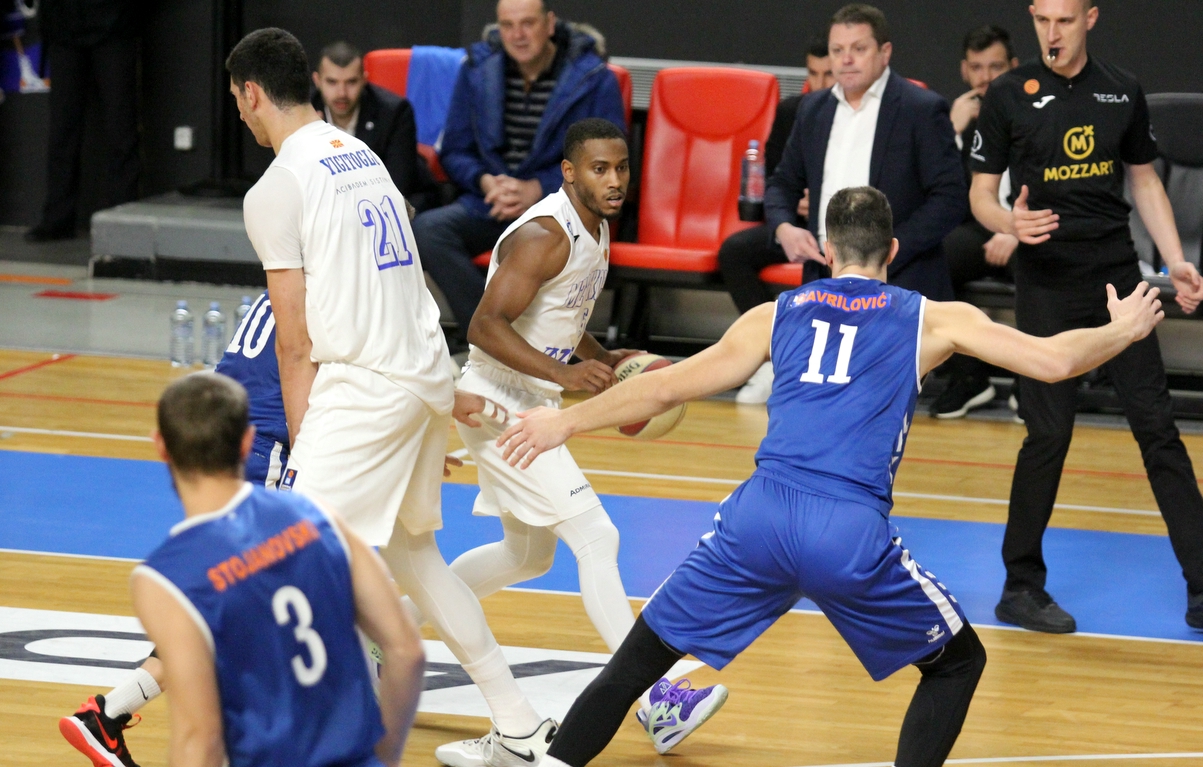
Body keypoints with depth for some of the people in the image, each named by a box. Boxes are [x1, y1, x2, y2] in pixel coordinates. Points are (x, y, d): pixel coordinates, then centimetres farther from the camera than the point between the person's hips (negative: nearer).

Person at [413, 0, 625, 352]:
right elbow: (454, 151, 11)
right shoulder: (477, 69, 7)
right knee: (427, 228, -26)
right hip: (490, 204, 4)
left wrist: (537, 188, -16)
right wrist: (485, 181, -12)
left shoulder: (593, 79, -3)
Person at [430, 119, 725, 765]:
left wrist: (608, 361, 6)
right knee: (595, 536, -15)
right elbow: (485, 326, -29)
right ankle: (653, 699, -16)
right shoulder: (544, 235, -22)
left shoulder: (594, 229, 9)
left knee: (529, 554, 22)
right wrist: (564, 374, -37)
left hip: (530, 407, 11)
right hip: (498, 404, -10)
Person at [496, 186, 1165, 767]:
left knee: (638, 660, 17)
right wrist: (1123, 330, 28)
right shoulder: (931, 320, 13)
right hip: (852, 536, -2)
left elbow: (670, 387, 21)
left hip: (759, 515, 2)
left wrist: (564, 423, 32)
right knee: (959, 661, 20)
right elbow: (1054, 360, 8)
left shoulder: (778, 314, 19)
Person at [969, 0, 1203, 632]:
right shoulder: (1008, 96, -4)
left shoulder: (1123, 92, 5)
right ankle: (1021, 587, 10)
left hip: (1117, 277, 3)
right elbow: (980, 194, 0)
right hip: (1046, 288, -3)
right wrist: (1010, 221, -23)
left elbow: (1144, 181, 15)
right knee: (1048, 434, -4)